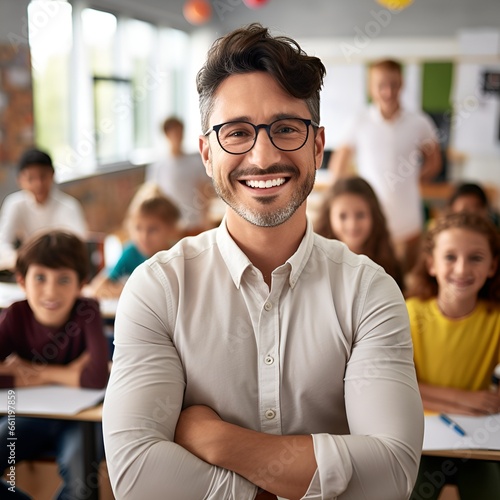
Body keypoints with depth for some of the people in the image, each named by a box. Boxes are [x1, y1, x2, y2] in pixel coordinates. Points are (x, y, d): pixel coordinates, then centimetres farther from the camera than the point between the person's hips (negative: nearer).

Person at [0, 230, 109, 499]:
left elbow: (98, 377, -29)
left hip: (79, 419, -3)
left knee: (78, 470, -30)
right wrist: (66, 374, -24)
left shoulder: (86, 312, -18)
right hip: (30, 416, 3)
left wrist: (38, 372, -16)